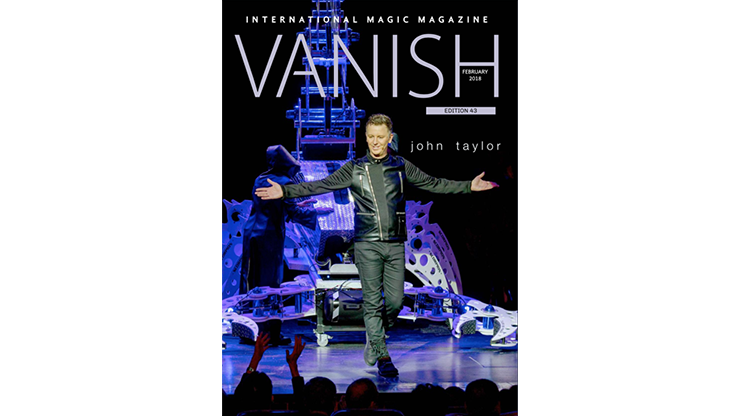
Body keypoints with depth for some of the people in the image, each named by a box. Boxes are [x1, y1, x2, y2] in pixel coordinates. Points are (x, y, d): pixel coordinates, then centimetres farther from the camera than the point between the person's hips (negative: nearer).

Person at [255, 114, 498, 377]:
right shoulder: (354, 169, 5)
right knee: (372, 301, -2)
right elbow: (321, 185, 1)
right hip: (367, 244, -2)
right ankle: (381, 355, 7)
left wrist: (469, 186, 8)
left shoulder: (402, 167, 9)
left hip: (395, 245, 2)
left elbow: (434, 185, 14)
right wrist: (285, 191, -8)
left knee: (395, 301, 0)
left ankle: (374, 335, 27)